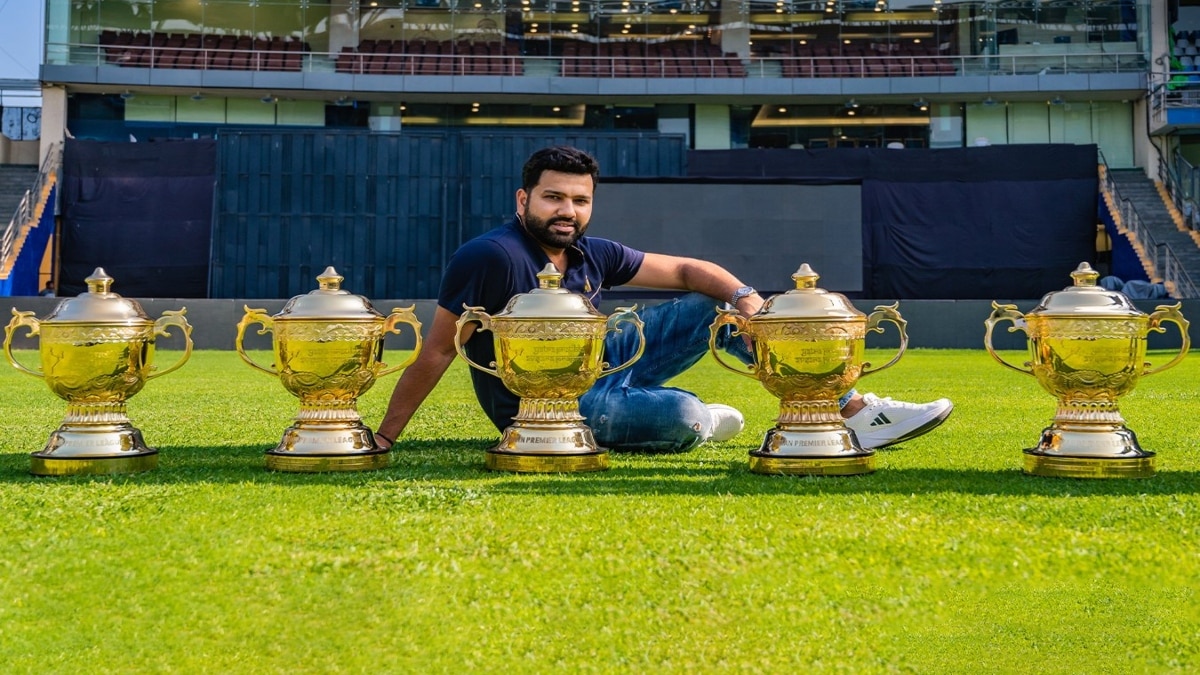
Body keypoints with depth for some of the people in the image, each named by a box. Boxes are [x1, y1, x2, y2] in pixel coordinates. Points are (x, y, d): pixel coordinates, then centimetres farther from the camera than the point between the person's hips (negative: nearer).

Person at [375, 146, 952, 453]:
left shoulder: (592, 254, 0)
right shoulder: (490, 257, -23)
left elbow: (685, 270, 3)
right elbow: (436, 354, -21)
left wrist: (744, 295, -17)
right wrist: (383, 439, -22)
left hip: (599, 365, 8)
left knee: (718, 307, -2)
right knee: (681, 415, -35)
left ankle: (857, 411, -2)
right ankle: (702, 423, 8)